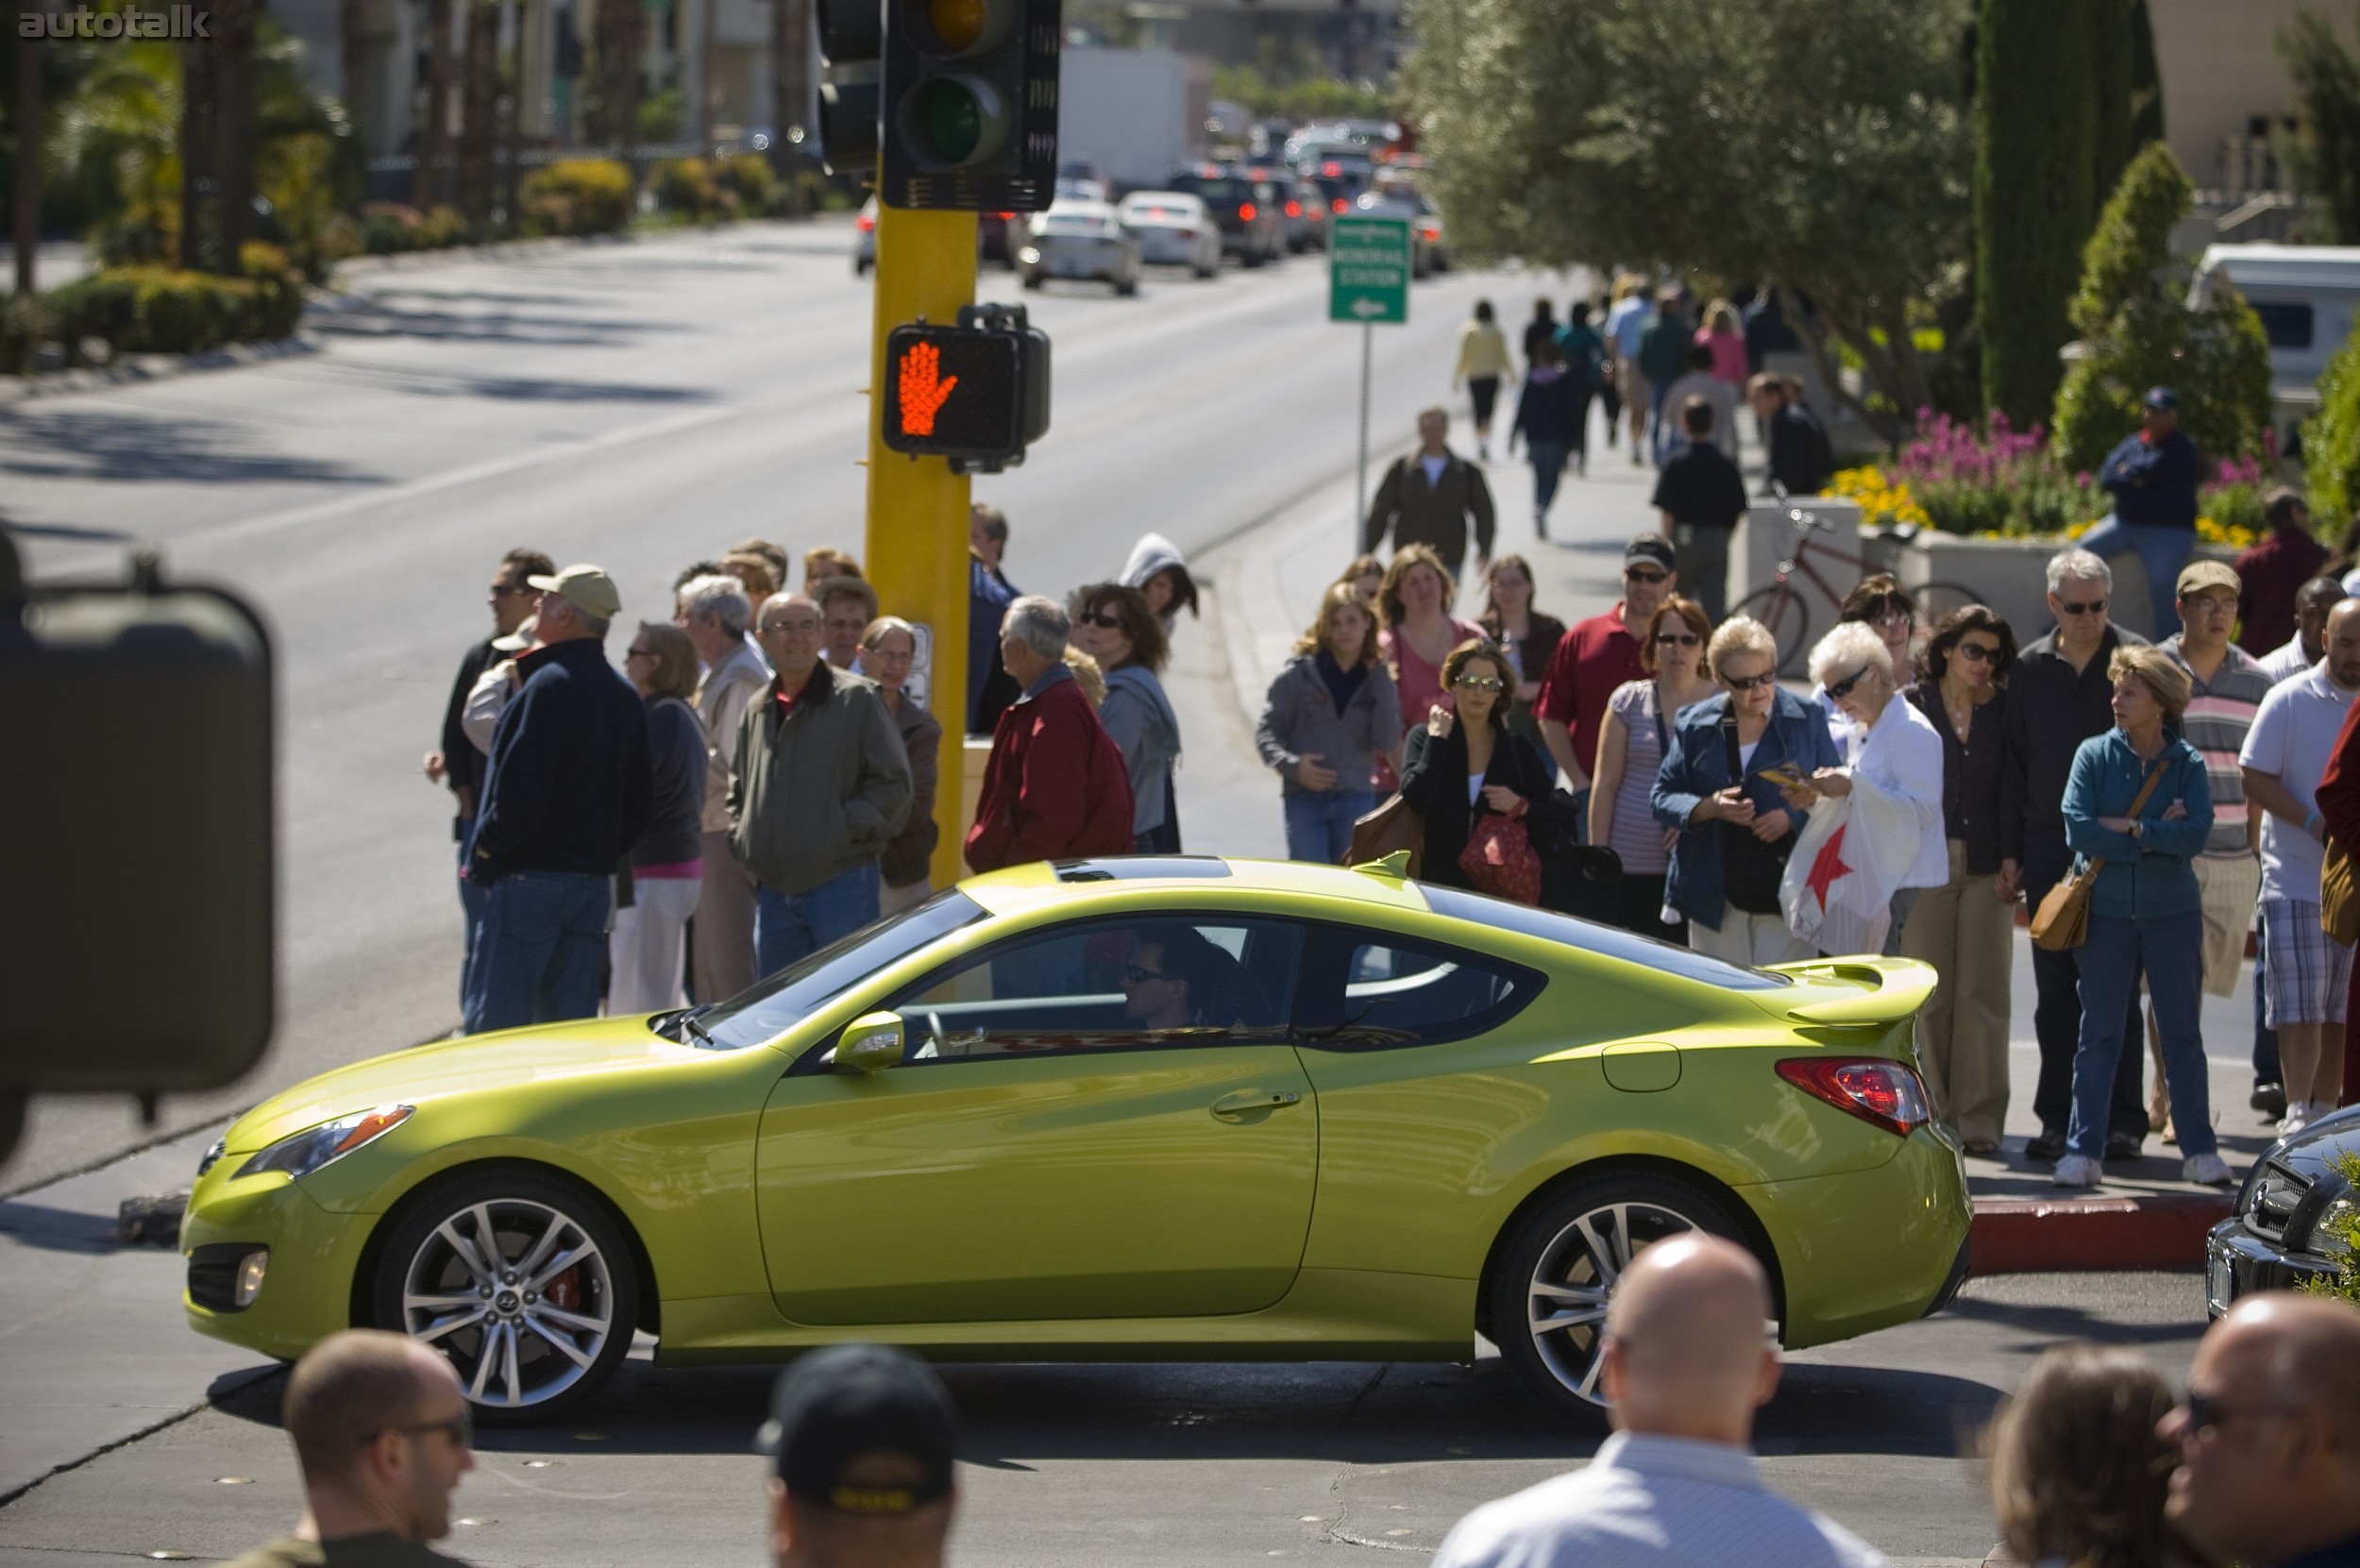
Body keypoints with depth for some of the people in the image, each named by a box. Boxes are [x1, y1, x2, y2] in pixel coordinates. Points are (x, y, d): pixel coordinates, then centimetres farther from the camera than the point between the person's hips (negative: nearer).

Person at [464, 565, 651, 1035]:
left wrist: (486, 847, -5)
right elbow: (636, 807, 15)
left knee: (494, 1028, -6)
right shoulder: (625, 696, 12)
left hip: (529, 878, -8)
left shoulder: (550, 684, -14)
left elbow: (521, 790, -19)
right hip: (595, 881, 8)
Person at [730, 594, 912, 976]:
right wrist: (741, 839, 9)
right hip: (773, 892, 6)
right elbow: (737, 790, 26)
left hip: (841, 884, -6)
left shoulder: (858, 698, -3)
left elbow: (893, 785, -6)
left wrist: (844, 829, -14)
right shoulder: (757, 711, 14)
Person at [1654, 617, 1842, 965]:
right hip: (1716, 895, 1)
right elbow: (1662, 798, 6)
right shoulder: (1695, 725, 6)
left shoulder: (1807, 720, 3)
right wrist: (1709, 807, -14)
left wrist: (1795, 816, -14)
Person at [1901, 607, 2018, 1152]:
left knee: (1982, 994, -3)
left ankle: (1978, 1119, 1)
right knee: (1930, 997, 1)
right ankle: (1935, 1116, 8)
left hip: (1986, 869, 0)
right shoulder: (1913, 707, 5)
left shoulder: (2004, 712, 6)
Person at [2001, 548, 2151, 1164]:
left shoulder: (2136, 659, -2)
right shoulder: (2032, 668, 8)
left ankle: (2121, 1121, 4)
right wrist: (2010, 851, 9)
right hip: (2048, 846, 3)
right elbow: (2013, 763, 13)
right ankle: (2059, 1119, 11)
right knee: (2056, 991, 6)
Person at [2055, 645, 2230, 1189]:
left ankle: (2199, 1151, 12)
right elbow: (2078, 830, -11)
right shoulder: (2094, 756, 0)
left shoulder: (2187, 764, 0)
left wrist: (2126, 827, -15)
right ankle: (2082, 1150, 4)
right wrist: (2158, 835, -11)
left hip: (2172, 914, 0)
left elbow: (2196, 834, -14)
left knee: (2182, 1035, 6)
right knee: (2098, 1035, 1)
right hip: (2107, 913, 0)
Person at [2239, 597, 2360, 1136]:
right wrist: (2312, 821, -18)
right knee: (2301, 1007, -9)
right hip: (2298, 879, -3)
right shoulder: (2290, 701, -3)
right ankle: (2298, 1116, -10)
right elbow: (2256, 778, -4)